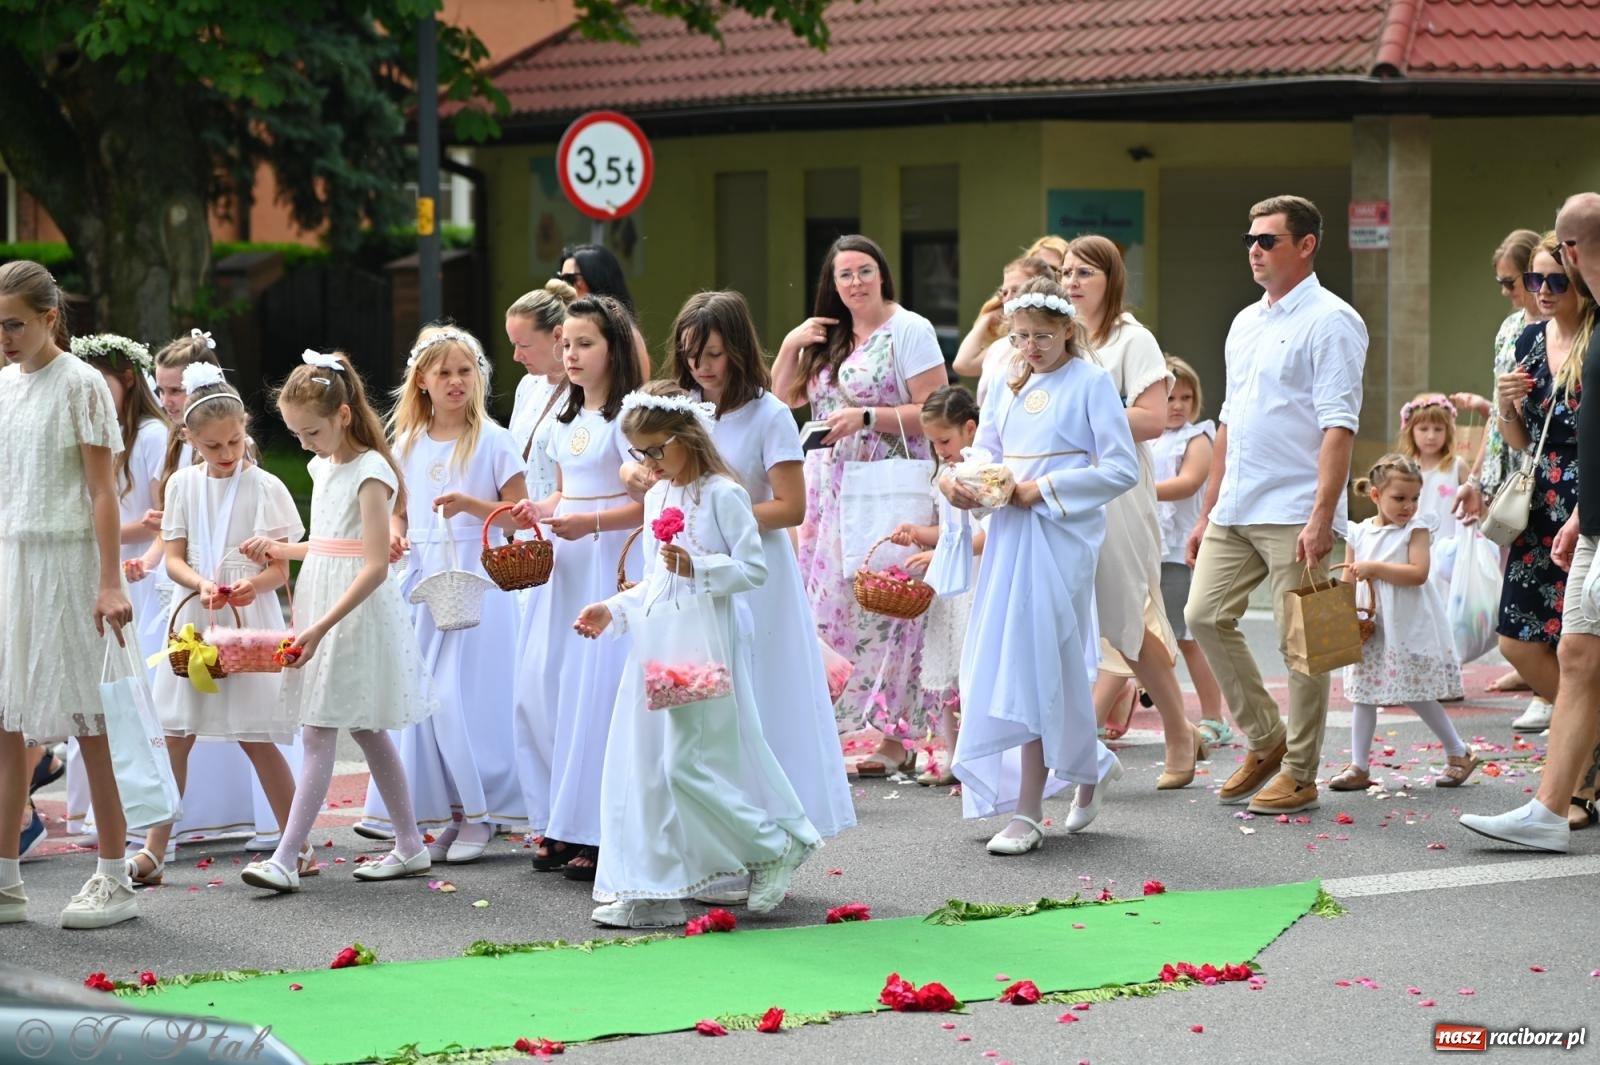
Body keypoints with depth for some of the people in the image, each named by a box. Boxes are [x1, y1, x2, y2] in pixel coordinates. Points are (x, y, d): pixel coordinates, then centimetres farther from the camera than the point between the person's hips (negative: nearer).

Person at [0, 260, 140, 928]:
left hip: (65, 564, -6)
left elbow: (103, 491, -10)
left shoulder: (80, 384, -8)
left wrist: (110, 583, -15)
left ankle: (113, 878, 7)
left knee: (86, 721, -1)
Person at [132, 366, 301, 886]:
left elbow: (280, 569, -3)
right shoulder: (182, 485, 5)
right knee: (176, 735, 3)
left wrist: (253, 584, -23)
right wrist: (201, 584, -17)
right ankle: (154, 851, 8)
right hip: (193, 619, 3)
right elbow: (173, 559, 2)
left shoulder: (265, 487, -4)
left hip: (250, 620, -3)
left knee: (255, 737, -3)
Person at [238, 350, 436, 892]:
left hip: (356, 615, -9)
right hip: (321, 611, 9)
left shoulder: (371, 472, -15)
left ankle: (286, 859, -13)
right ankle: (410, 846, 21)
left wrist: (322, 626, -27)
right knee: (367, 730, 13)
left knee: (318, 733, -11)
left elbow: (375, 566, -21)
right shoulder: (323, 466, 12)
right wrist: (279, 548, 8)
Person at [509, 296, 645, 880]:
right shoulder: (566, 417, 16)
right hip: (563, 566, 8)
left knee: (595, 690, -10)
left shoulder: (626, 416, -9)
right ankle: (558, 823, 12)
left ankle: (598, 830, -2)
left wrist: (590, 523, -23)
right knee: (541, 688, 3)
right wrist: (539, 509, 4)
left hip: (610, 563, -8)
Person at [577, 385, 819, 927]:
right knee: (644, 765, 3)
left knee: (688, 765, -11)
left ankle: (776, 847, 7)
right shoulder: (656, 498, 17)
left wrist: (697, 568, -22)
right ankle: (647, 890, 6)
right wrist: (613, 608, 13)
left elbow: (753, 568, -11)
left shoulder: (723, 494, -8)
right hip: (656, 643, 8)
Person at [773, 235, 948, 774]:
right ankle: (828, 724, 8)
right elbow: (783, 399, 19)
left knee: (884, 610, -8)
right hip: (829, 493, 7)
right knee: (830, 607, 3)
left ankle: (895, 736, -5)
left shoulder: (909, 330, -5)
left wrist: (866, 418, -18)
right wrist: (790, 347, 4)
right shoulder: (825, 337, 16)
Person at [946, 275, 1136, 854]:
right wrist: (957, 482, -7)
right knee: (1001, 662, 7)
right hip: (1009, 535, 7)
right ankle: (1091, 764, 27)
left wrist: (1045, 490, -13)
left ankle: (1028, 812, -7)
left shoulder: (1090, 382, -4)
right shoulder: (1008, 388, 14)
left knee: (1036, 666, -10)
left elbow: (1122, 469, -9)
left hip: (1060, 538, -7)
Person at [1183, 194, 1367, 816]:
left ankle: (1299, 775, 6)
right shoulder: (1245, 323, 18)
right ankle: (1264, 740, 18)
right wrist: (1207, 513, 19)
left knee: (1300, 642, -3)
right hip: (1235, 509, 8)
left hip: (1294, 513, -8)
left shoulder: (1329, 322, -8)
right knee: (1206, 615, 4)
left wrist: (1322, 516, -24)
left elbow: (1338, 426, -16)